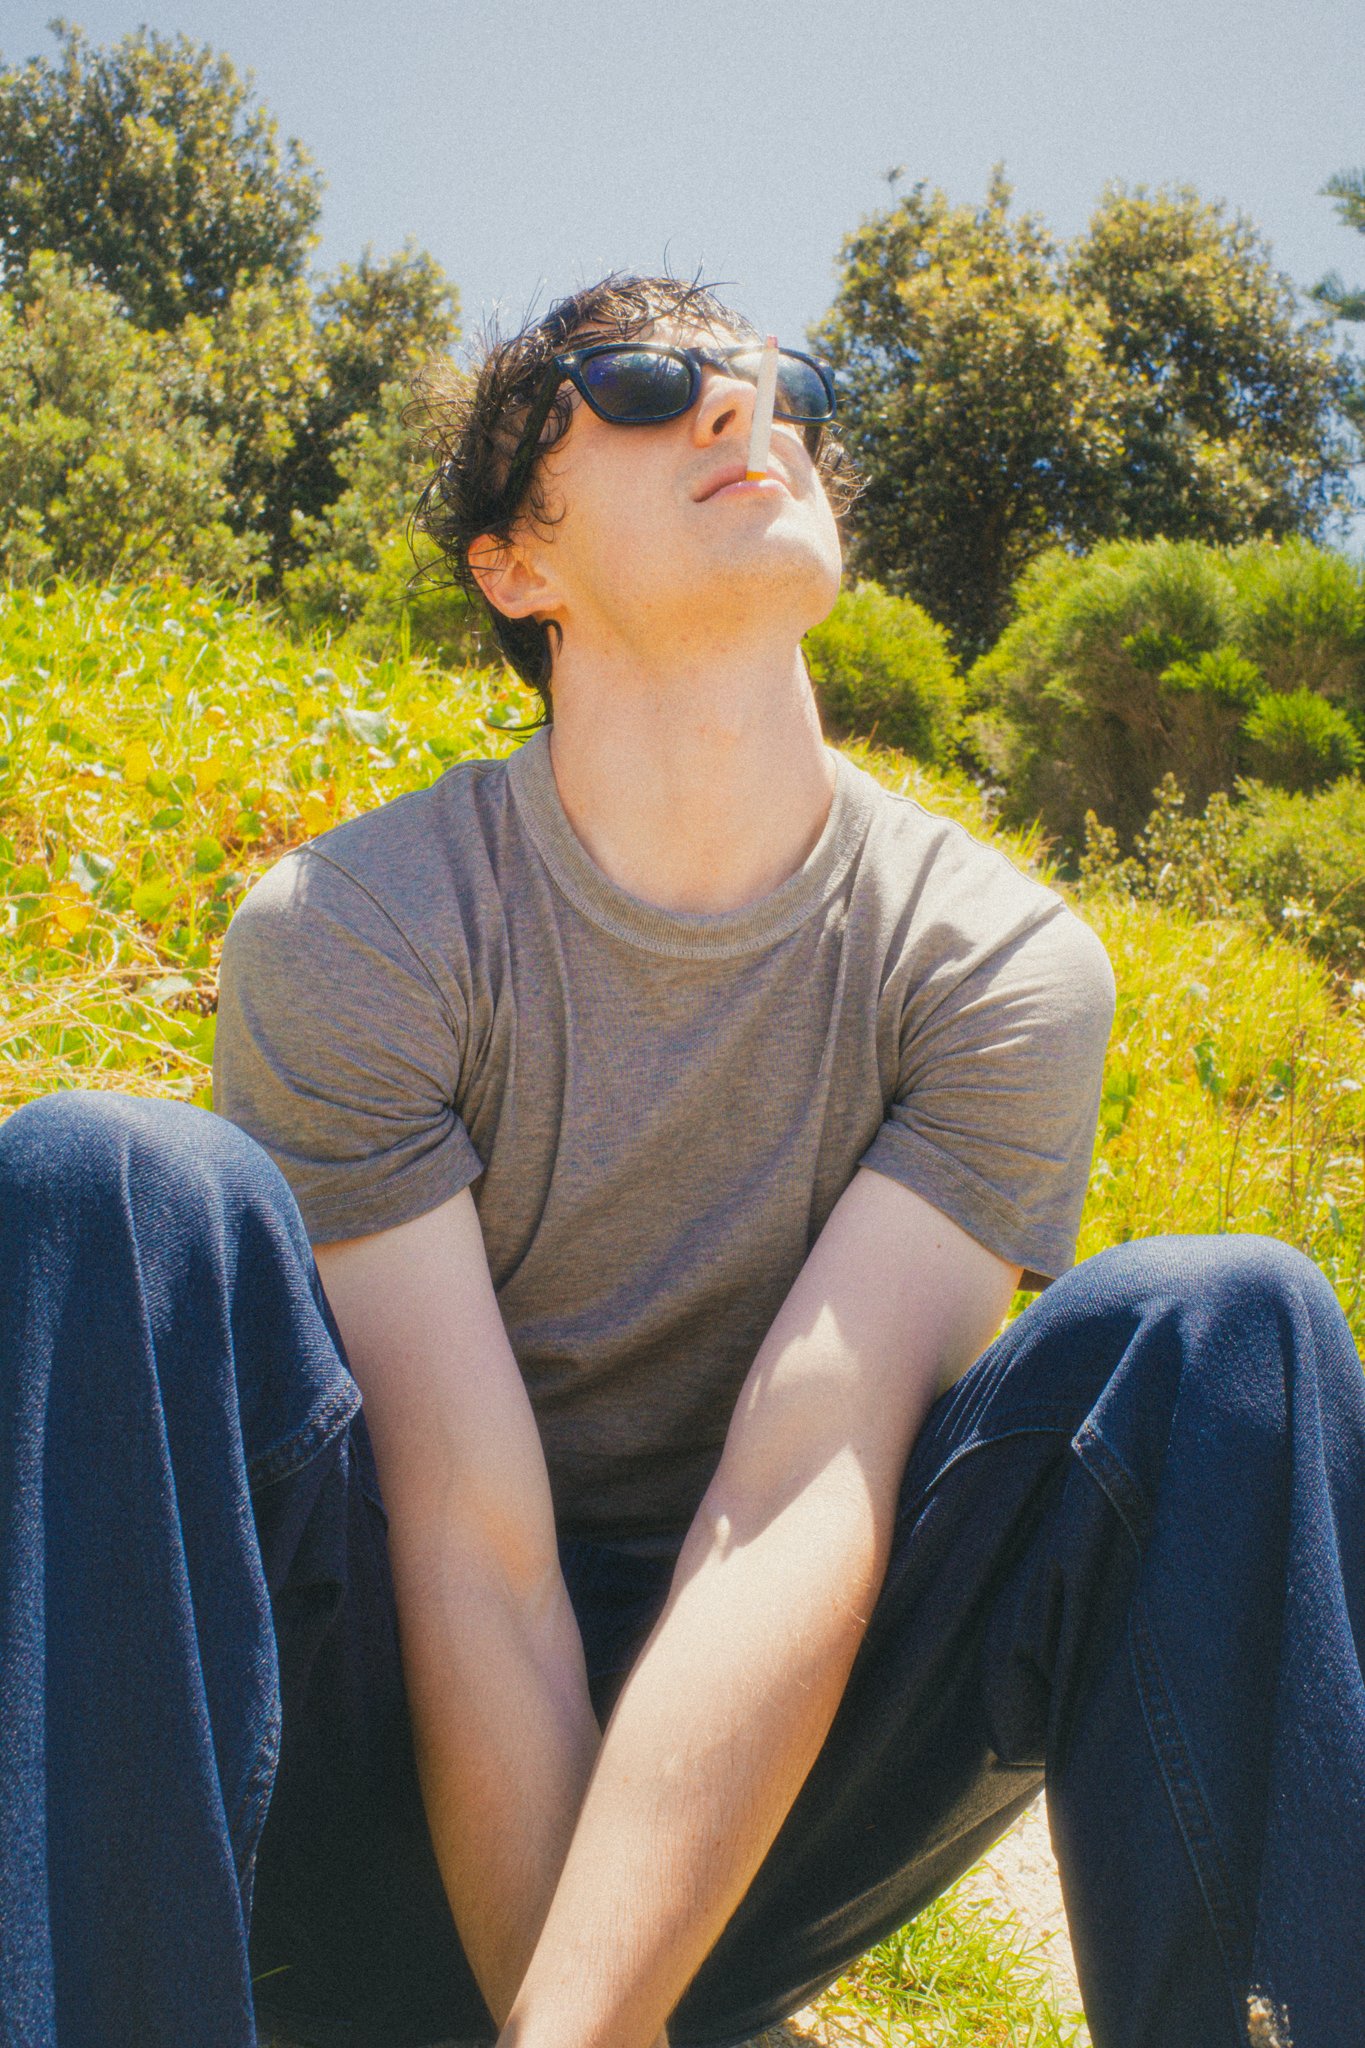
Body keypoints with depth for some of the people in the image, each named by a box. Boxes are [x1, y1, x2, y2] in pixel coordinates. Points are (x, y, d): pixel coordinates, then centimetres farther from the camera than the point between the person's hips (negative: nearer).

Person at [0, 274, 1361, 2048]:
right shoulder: (348, 936, -13)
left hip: (753, 1798, 1)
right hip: (408, 1805, 0)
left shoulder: (1001, 966, -9)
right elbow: (474, 1559, -18)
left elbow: (809, 1508, -21)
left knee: (1221, 1327, -22)